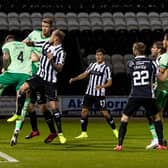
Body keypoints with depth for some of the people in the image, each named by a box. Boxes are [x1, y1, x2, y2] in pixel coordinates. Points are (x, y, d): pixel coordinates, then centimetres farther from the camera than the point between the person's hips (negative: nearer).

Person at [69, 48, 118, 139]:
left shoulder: (106, 68, -3)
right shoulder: (92, 65, 12)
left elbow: (110, 82, -4)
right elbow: (84, 74, 7)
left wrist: (102, 86, -21)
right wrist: (74, 79, -7)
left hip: (99, 95, -5)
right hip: (89, 93, 5)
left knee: (105, 112, -5)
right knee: (84, 111, -2)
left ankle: (115, 130, 12)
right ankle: (84, 133, 4)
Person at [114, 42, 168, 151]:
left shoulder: (130, 64, 3)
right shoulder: (151, 62, 0)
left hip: (135, 96, 0)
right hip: (149, 96, 0)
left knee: (124, 117, 10)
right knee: (157, 116, 19)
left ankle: (119, 144, -1)